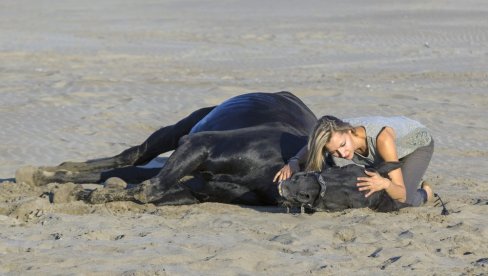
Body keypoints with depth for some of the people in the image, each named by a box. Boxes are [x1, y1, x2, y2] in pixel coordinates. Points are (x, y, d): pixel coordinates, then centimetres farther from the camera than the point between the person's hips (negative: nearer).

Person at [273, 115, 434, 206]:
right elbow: (310, 149, -5)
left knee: (403, 201, -25)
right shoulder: (337, 134, -31)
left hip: (418, 142, -5)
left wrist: (385, 184, -62)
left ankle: (424, 193, 9)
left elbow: (401, 195, -40)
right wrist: (294, 162, -27)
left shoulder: (382, 138, -46)